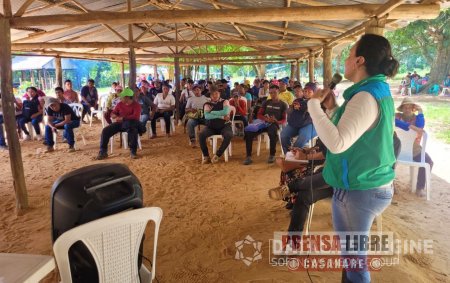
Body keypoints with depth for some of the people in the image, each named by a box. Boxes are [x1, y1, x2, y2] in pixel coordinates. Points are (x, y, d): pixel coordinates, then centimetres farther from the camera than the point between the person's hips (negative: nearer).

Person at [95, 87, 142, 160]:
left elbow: (136, 116, -22)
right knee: (105, 130, -14)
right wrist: (116, 117, -9)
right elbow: (112, 114, 17)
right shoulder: (120, 104, 8)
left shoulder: (136, 105, -8)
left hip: (131, 124, -5)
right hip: (120, 123, 5)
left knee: (133, 131, -40)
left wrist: (122, 118, -22)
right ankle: (103, 152, -4)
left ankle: (133, 152, -26)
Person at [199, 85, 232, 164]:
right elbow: (206, 116, -11)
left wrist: (212, 112, -7)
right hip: (211, 126, 1)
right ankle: (206, 156, -9)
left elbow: (226, 112, -14)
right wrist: (221, 117, -16)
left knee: (229, 135, -34)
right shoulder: (207, 104, 8)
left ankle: (217, 155, -18)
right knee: (201, 135, -27)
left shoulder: (225, 102, 6)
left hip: (224, 125, -1)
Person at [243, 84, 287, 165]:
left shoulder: (283, 104, 9)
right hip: (264, 123, 3)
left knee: (273, 133, -41)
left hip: (275, 124, -3)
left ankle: (272, 155, -19)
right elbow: (259, 115, 12)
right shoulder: (266, 102, 18)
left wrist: (277, 121, -19)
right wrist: (265, 118, -10)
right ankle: (249, 156, -20)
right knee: (248, 132, -24)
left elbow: (284, 120, 3)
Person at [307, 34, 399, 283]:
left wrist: (314, 105, -24)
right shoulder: (378, 91, 10)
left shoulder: (366, 97, -22)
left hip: (358, 190, -10)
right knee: (354, 253, 25)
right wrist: (332, 108, 6)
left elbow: (337, 143, -32)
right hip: (373, 185, 10)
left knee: (353, 256, 6)